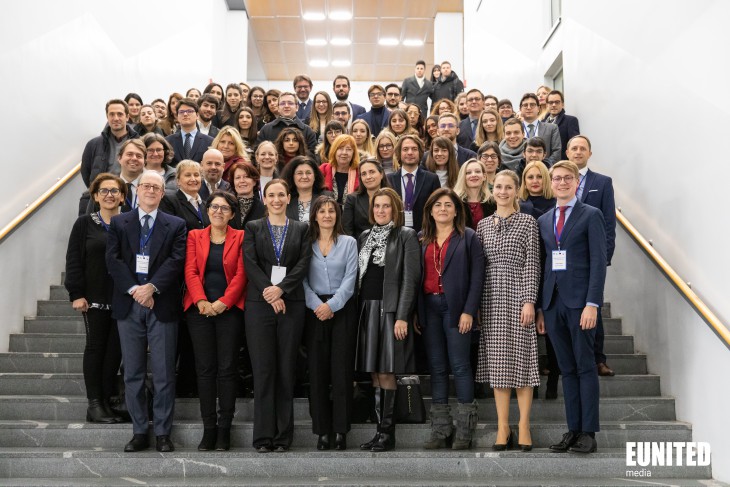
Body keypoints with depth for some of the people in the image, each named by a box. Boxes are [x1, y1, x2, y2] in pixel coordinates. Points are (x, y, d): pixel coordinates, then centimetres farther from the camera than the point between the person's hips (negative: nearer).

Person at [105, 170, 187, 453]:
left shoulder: (176, 225, 7)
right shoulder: (118, 223, 11)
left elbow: (176, 260, -5)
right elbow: (113, 260, 0)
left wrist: (151, 287, -16)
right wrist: (134, 289, -12)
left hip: (162, 305, -2)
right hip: (128, 305, 2)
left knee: (164, 374, 1)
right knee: (133, 374, 7)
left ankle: (163, 433, 10)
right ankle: (139, 432, 16)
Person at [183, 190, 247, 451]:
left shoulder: (240, 237, 6)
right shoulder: (194, 236, 12)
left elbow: (240, 274, -1)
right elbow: (191, 272, 3)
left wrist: (223, 303, -11)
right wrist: (202, 301, -11)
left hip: (229, 309, -2)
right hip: (199, 309, 2)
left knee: (227, 368, -2)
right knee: (205, 368, 1)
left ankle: (224, 429, 5)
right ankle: (208, 428, 7)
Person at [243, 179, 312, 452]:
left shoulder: (301, 229, 12)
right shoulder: (253, 228, 11)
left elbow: (303, 264, 0)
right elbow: (250, 264, -1)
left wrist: (280, 288, -14)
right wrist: (268, 292, -14)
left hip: (291, 304, 1)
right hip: (259, 304, 0)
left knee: (286, 369, 2)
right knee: (263, 369, -2)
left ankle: (283, 436, 9)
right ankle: (263, 436, 5)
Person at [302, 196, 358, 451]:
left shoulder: (349, 242, 6)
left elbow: (350, 278, -2)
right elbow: (302, 280, 1)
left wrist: (332, 305, -13)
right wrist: (317, 305, -12)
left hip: (342, 309, -1)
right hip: (315, 311, 1)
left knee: (342, 369, -2)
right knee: (317, 369, 2)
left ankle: (341, 430, 5)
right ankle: (322, 429, 9)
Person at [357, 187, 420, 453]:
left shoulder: (406, 236, -1)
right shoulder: (364, 237, 16)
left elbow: (410, 278, -7)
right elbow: (358, 275, 15)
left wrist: (402, 316, -15)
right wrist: (357, 309, 5)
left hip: (391, 309, -5)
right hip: (367, 309, 6)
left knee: (386, 372, -6)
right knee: (375, 373, 7)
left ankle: (388, 433, 3)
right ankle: (380, 429, 14)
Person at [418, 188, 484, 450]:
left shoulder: (468, 237, 2)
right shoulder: (422, 239, 12)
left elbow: (477, 276, -4)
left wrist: (469, 311, -12)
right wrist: (415, 312, 4)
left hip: (456, 306, -4)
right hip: (429, 306, 4)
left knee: (460, 366, -3)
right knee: (436, 367, 6)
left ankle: (465, 430, 5)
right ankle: (440, 430, 12)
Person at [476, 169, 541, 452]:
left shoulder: (527, 222, 2)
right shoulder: (483, 225, 13)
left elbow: (532, 264, -4)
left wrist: (529, 301, -12)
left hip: (518, 295, -3)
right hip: (491, 297, 3)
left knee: (521, 359, -1)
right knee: (497, 361, 4)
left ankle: (524, 427, 8)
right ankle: (503, 428, 11)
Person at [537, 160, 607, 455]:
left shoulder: (591, 215, 1)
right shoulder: (543, 221, 16)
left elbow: (598, 261, -6)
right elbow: (541, 265, 13)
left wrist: (592, 303, -15)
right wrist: (539, 308, 8)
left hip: (580, 301, -5)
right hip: (553, 302, 5)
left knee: (585, 367, 0)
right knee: (567, 369, 8)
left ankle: (588, 432, 6)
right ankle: (573, 430, 14)